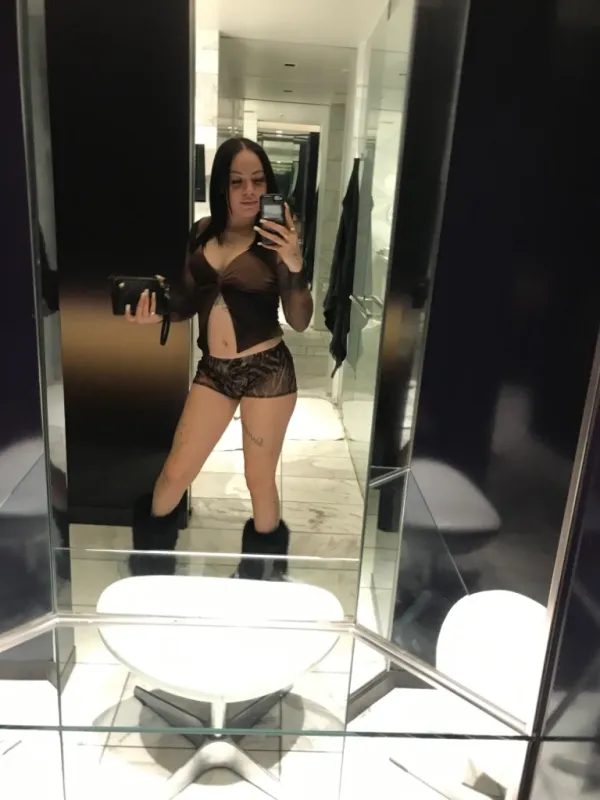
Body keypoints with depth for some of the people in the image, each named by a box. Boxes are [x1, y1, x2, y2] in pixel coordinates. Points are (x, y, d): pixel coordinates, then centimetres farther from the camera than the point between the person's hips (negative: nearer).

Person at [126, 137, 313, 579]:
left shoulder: (274, 239, -8)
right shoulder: (202, 232, 2)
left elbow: (300, 322, -10)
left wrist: (295, 266, -24)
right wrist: (157, 312, -7)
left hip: (267, 372, -3)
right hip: (213, 370, 4)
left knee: (259, 481, 10)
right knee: (175, 474, 11)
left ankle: (263, 571, 37)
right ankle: (148, 562, 39)